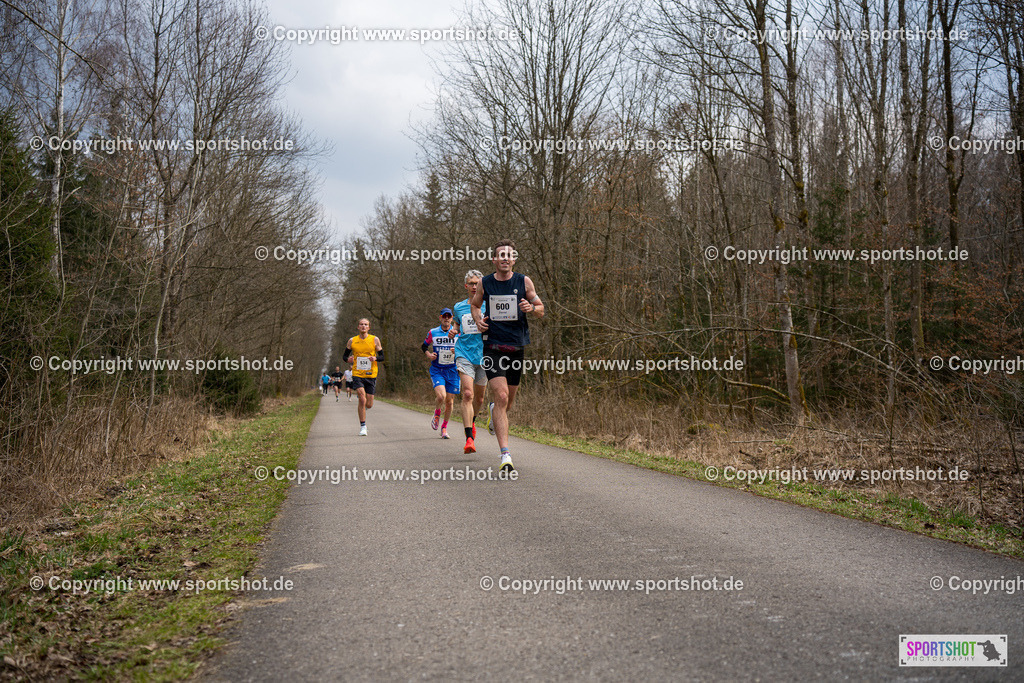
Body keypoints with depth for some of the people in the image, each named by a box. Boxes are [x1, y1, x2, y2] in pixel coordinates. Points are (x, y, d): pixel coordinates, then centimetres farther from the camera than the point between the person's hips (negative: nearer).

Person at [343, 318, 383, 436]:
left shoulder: (375, 340, 3)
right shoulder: (352, 341, 4)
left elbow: (382, 356, 6)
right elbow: (345, 356, 12)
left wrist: (375, 358, -16)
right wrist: (348, 360, -12)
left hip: (371, 375, 1)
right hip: (357, 374, -1)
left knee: (369, 404, 2)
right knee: (362, 399, -18)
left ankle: (362, 410, 40)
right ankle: (363, 426, -4)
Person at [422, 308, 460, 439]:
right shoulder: (432, 332, 2)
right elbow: (424, 346, 16)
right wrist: (428, 354, -4)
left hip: (452, 370, 1)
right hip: (437, 370, -1)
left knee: (449, 401, 3)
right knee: (441, 396, -22)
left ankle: (444, 427, 24)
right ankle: (437, 413, 11)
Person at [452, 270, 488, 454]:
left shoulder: (488, 305, 4)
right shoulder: (459, 307, 10)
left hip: (484, 355, 1)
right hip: (464, 354, -1)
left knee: (479, 397, 12)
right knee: (467, 394, -17)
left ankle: (472, 421, 44)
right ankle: (469, 438, -20)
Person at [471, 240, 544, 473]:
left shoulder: (524, 281, 1)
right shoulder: (485, 283, 2)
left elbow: (541, 310, 9)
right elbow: (474, 304, 21)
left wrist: (531, 308, -15)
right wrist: (478, 320, 1)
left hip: (517, 347, 2)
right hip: (493, 347, -2)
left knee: (508, 400, 14)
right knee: (501, 397, -16)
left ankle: (494, 409, 53)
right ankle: (505, 455, -16)